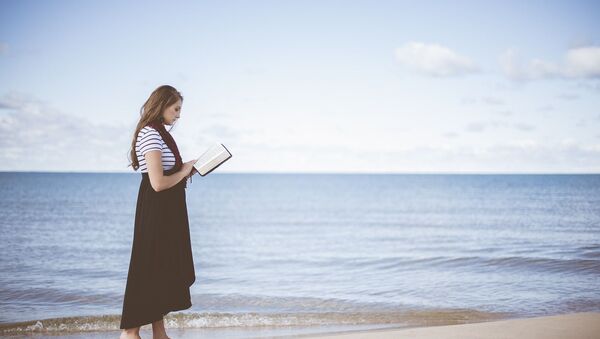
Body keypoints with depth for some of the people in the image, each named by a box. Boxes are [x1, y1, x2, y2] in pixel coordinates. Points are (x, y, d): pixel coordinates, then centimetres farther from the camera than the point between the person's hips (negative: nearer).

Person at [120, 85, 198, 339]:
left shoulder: (158, 134, 15)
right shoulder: (151, 135, -17)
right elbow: (158, 183, -23)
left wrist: (186, 170, 5)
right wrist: (184, 172, -9)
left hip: (167, 213, 10)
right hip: (155, 213, -10)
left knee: (163, 271, 12)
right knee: (148, 270, -5)